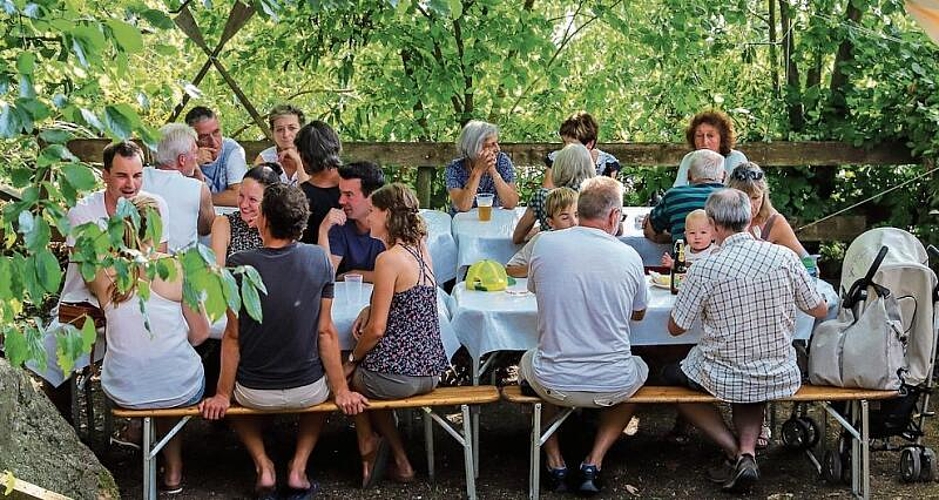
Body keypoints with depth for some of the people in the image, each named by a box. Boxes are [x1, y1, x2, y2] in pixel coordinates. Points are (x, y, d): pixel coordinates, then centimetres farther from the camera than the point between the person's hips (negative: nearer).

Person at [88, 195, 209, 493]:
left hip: (124, 395, 2)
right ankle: (173, 469, 38)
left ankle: (172, 467, 39)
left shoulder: (102, 274, -7)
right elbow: (200, 332, -5)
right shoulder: (176, 268, -12)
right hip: (180, 391, -2)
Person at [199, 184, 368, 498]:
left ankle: (263, 464, 13)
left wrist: (223, 395, 1)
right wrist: (342, 391, 3)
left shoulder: (239, 265, -16)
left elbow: (233, 337, -10)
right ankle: (299, 466, 18)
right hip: (308, 392, 1)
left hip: (255, 393, -1)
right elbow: (326, 332, -6)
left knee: (236, 398, 35)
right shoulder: (319, 260, -10)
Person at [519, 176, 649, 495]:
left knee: (528, 361, 35)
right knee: (639, 369, 35)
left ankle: (555, 462, 25)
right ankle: (594, 463, 18)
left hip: (554, 384, 0)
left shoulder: (544, 244, -8)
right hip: (612, 386, 0)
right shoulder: (629, 256, -7)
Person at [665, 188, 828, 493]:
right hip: (781, 378, 4)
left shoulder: (704, 270, -18)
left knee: (672, 375, 27)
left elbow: (675, 328, -5)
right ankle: (748, 451, 9)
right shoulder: (784, 257, -9)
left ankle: (733, 450, 9)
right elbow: (820, 310, 5)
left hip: (725, 380, -4)